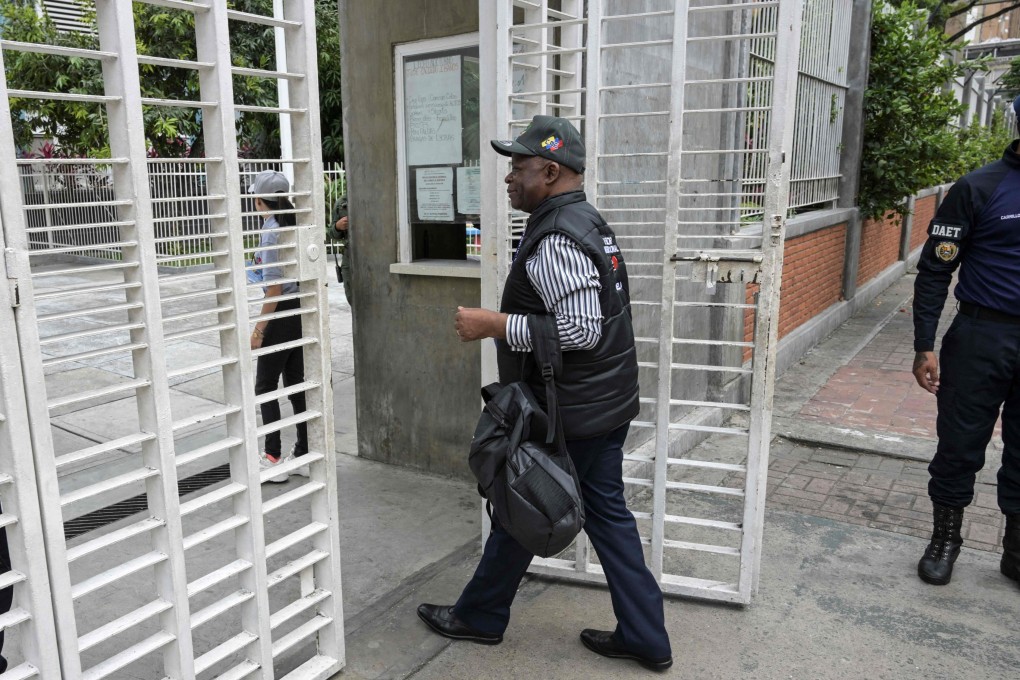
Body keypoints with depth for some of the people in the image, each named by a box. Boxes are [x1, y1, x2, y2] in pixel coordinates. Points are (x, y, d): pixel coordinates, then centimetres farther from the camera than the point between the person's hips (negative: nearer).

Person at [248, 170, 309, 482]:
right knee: (297, 383, 14)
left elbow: (274, 287, -18)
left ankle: (273, 458, 9)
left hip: (282, 313, -7)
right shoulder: (296, 225, 6)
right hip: (303, 308, 7)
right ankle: (304, 455, 20)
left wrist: (259, 328, -14)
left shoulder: (270, 232, -15)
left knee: (266, 386, 5)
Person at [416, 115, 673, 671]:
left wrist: (493, 324, -22)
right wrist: (507, 317, 20)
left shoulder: (554, 240, -21)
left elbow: (579, 331, -27)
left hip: (565, 414, -9)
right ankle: (645, 639, 24)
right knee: (608, 515, 15)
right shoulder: (589, 221, 11)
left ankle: (480, 616, 31)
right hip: (608, 403, 9)